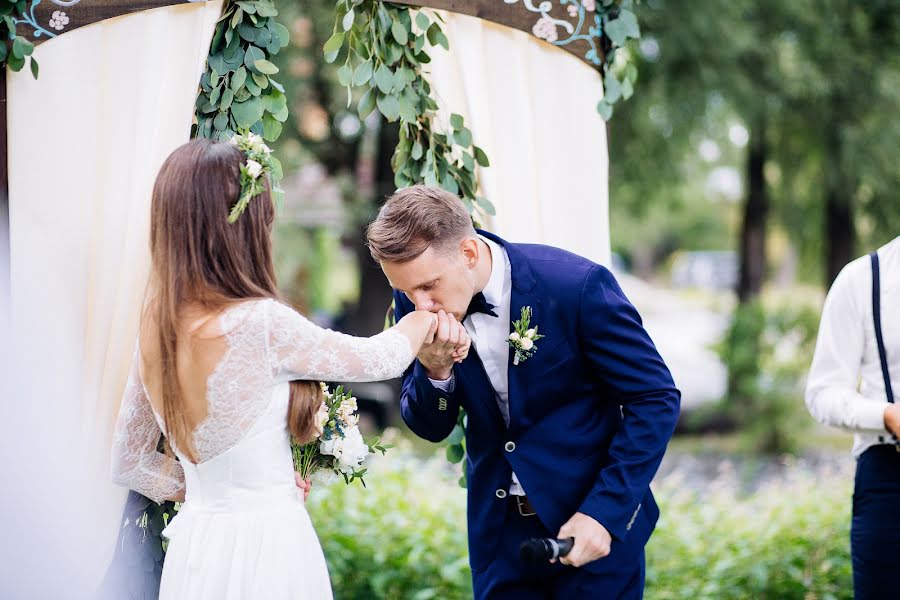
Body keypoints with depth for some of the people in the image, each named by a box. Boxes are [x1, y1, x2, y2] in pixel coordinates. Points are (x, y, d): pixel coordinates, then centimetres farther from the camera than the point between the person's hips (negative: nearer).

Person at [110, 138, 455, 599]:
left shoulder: (156, 326, 1)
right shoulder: (260, 323, -19)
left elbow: (129, 463, 10)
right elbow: (377, 359, -4)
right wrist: (427, 316, 16)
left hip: (196, 541, 7)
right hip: (265, 543, -7)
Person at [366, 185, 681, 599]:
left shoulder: (576, 285, -21)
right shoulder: (416, 302, -8)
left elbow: (656, 399, -14)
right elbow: (431, 428, 1)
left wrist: (604, 512, -20)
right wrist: (434, 371, -21)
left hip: (594, 522, -4)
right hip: (498, 530, 4)